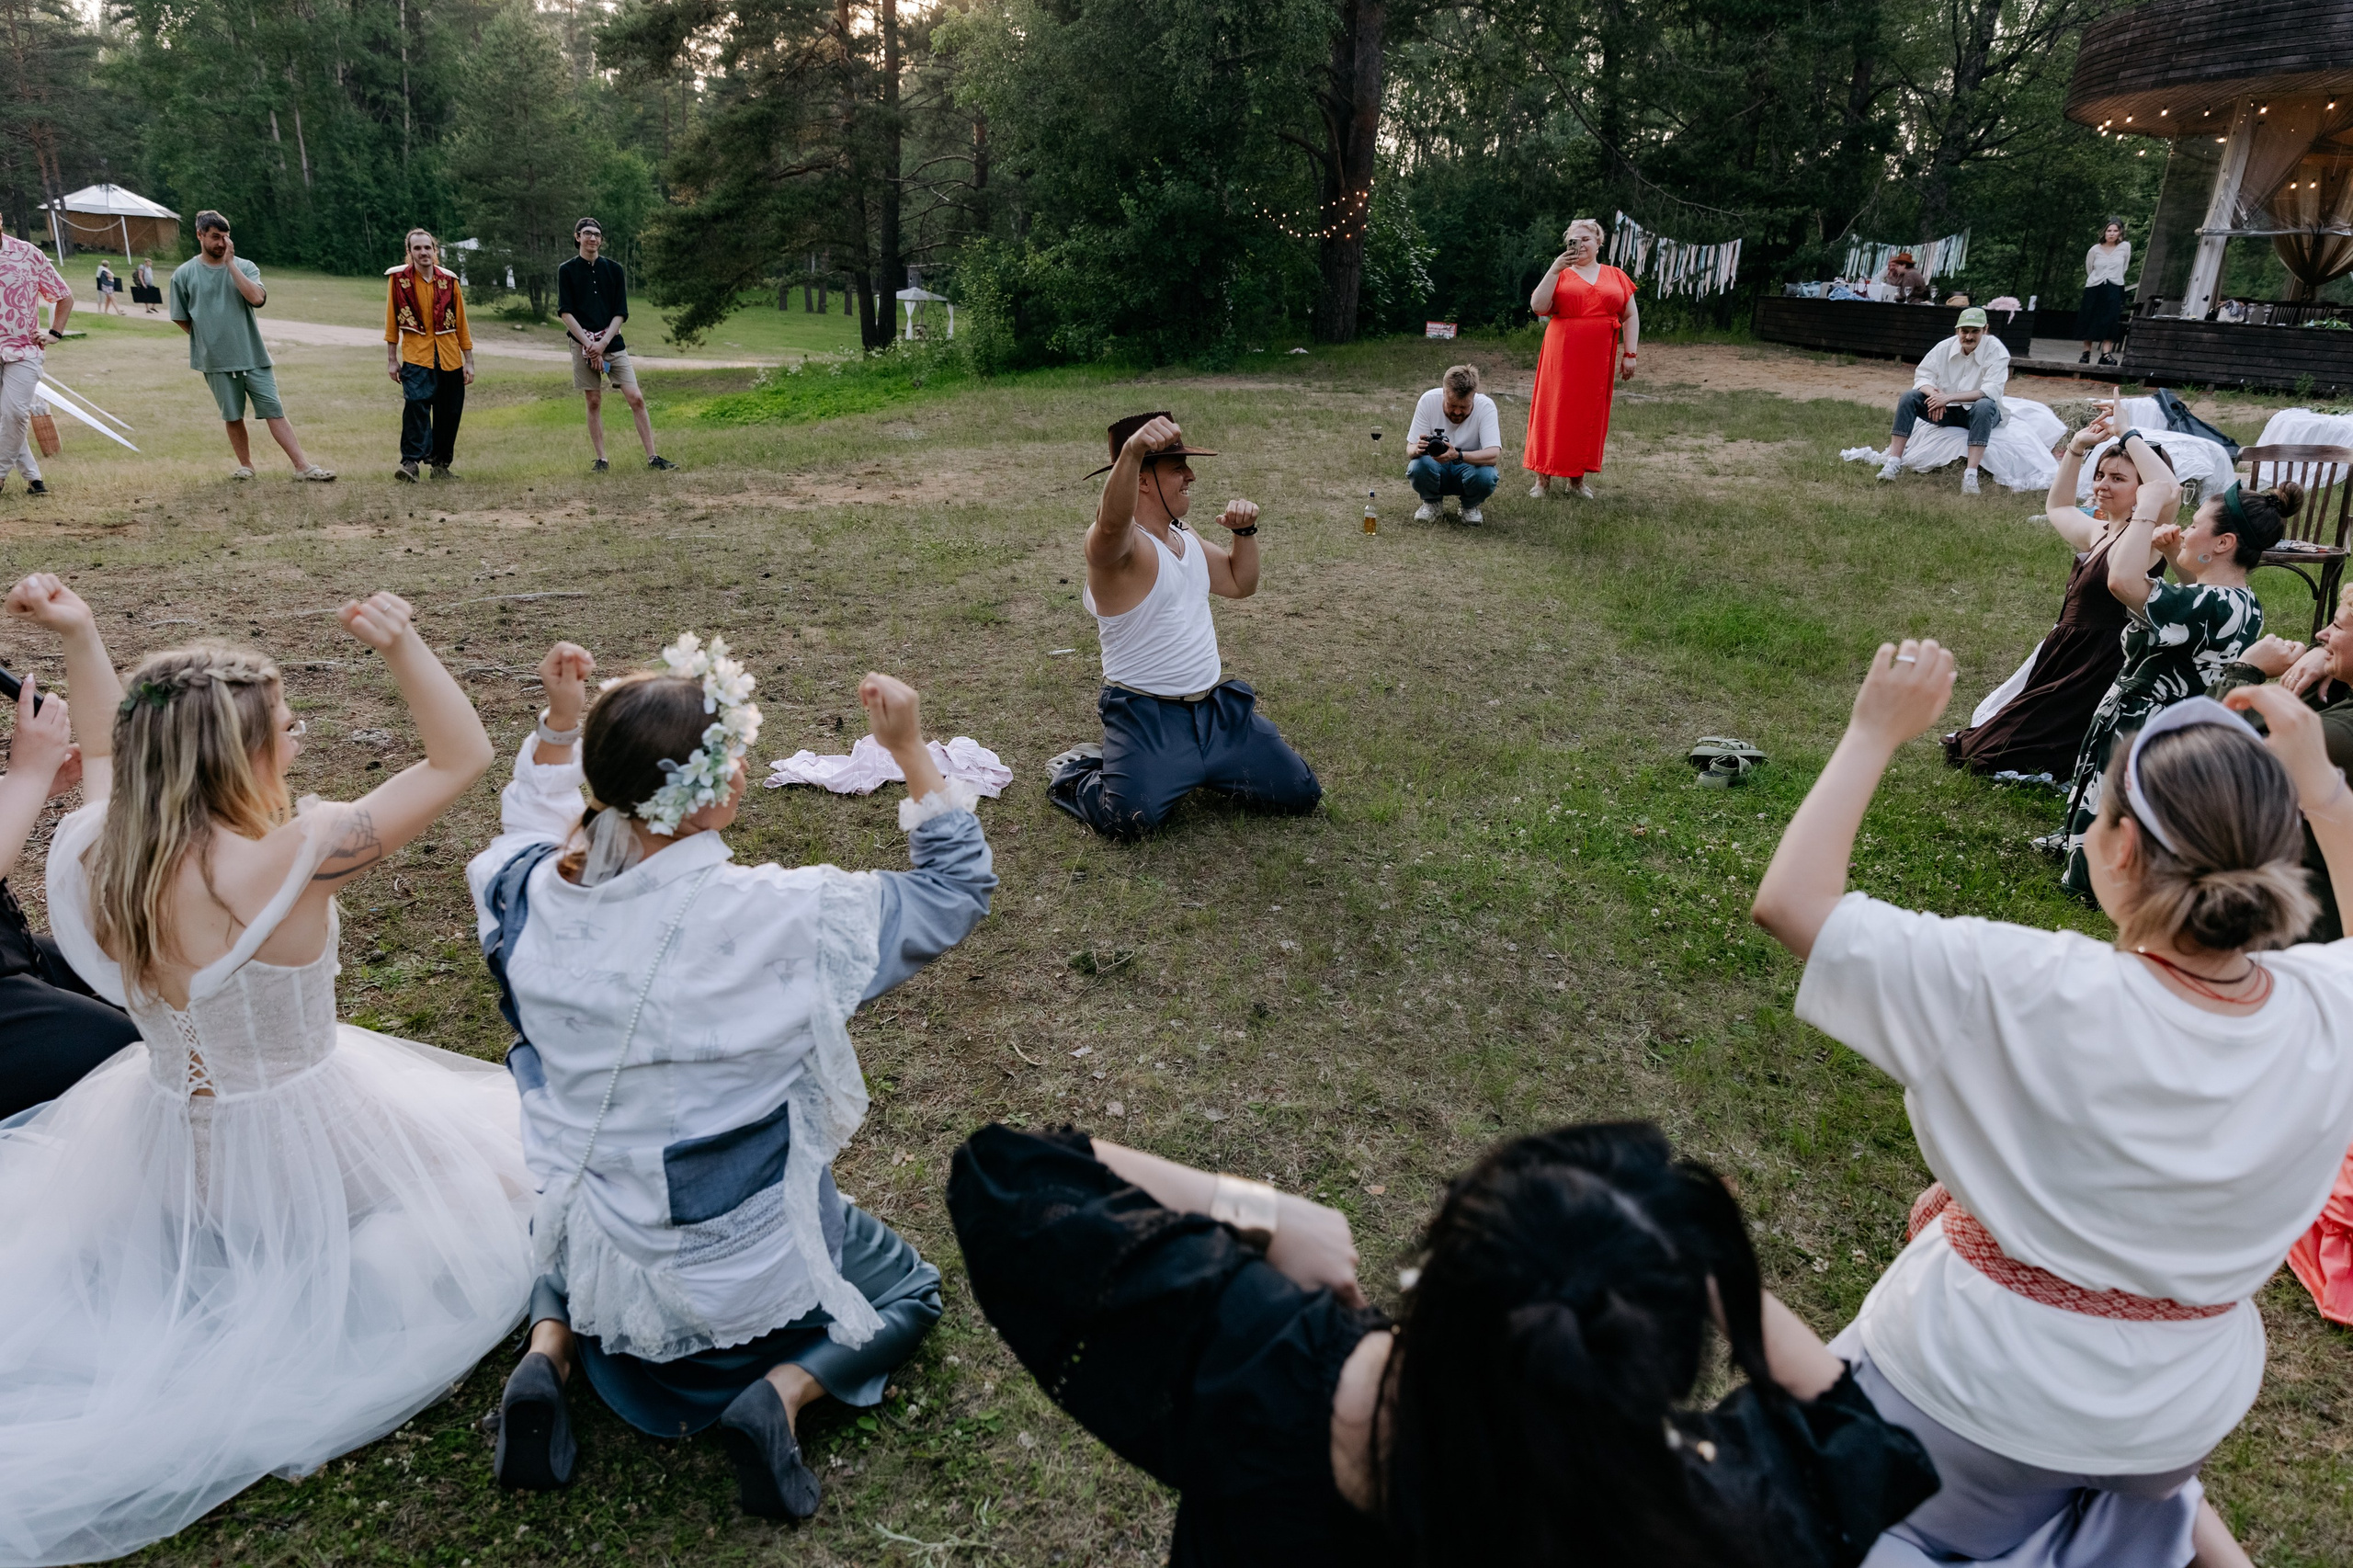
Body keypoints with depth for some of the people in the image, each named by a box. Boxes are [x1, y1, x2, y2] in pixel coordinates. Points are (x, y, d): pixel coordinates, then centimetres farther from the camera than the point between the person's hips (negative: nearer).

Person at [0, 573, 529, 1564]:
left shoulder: (97, 854, -14)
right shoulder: (292, 863, -33)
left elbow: (105, 749, 11)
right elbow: (462, 756, -25)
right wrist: (400, 645, -31)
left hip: (166, 1151, 7)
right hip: (301, 1153, -7)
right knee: (487, 1172, 16)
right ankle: (321, 1304, -1)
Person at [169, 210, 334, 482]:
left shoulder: (244, 267, 2)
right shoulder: (184, 274, 1)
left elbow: (257, 298, -17)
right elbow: (181, 318, 10)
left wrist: (230, 263, -15)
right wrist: (208, 337, 7)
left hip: (253, 356, 0)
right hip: (217, 361, 0)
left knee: (275, 411, -4)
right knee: (232, 416, 9)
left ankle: (303, 467, -6)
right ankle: (245, 465, 23)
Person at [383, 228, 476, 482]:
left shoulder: (449, 280, 6)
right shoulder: (398, 278, 1)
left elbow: (461, 322, 10)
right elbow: (391, 319, 5)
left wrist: (468, 361, 8)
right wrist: (391, 359, 3)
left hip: (449, 355, 3)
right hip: (415, 353, -3)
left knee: (449, 412, 5)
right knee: (416, 403, -20)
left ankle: (440, 463, 18)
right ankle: (410, 461, -21)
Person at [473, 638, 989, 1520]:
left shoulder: (545, 899, -17)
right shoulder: (785, 917, -29)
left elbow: (528, 829, 10)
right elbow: (956, 890, -13)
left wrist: (558, 725, 5)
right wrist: (910, 749, -11)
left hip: (601, 1259, 4)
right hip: (754, 1270, -3)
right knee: (910, 1292, 25)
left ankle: (548, 1353, 13)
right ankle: (782, 1390, -1)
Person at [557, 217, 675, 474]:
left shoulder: (614, 269, 9)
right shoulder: (567, 270, 6)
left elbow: (621, 313, 4)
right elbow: (566, 312, -1)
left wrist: (602, 344, -9)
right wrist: (589, 345, -12)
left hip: (612, 343, 1)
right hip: (583, 344, -1)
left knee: (636, 398, -8)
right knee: (594, 402, 2)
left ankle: (652, 457, -6)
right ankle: (601, 459, 8)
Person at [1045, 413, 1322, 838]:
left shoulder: (1186, 538, 13)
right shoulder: (1120, 543, -16)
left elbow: (1240, 584, 27)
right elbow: (1112, 522, -42)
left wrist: (1245, 531, 8)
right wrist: (1132, 451, -60)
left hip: (1216, 705, 8)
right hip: (1145, 714, -8)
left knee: (1301, 793, 4)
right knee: (1130, 818, -31)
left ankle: (1196, 768, 27)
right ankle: (1074, 772, 5)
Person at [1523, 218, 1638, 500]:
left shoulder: (1616, 277, 11)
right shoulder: (1559, 274, 6)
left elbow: (1630, 316, 11)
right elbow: (1538, 306, -8)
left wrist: (1630, 353, 2)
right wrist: (1555, 269, -13)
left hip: (1598, 360, 2)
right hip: (1562, 357, -2)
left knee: (1589, 415, 5)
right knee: (1553, 413, -2)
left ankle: (1577, 479, 13)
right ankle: (1544, 478, 4)